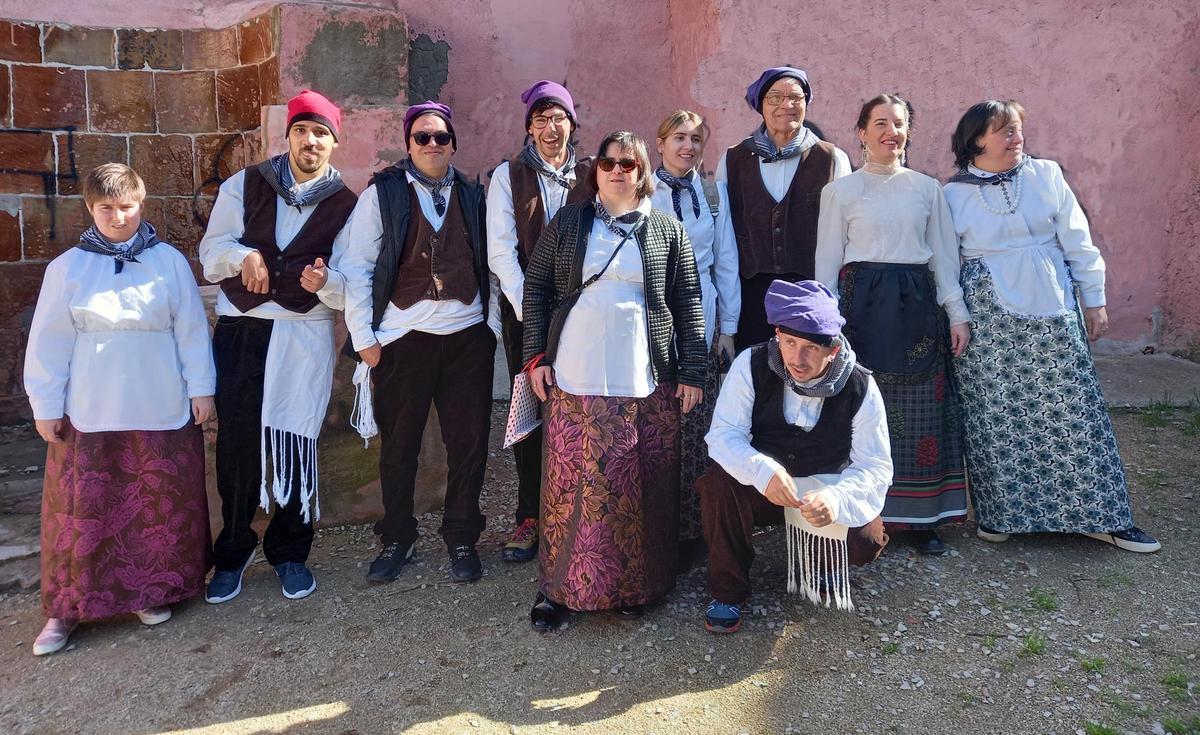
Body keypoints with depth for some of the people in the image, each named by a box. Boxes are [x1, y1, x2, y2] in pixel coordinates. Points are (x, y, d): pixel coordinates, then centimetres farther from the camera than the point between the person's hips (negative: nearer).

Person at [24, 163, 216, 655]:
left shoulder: (169, 262, -1)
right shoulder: (67, 268, 0)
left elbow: (192, 331, 2)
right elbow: (49, 343, 3)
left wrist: (201, 389, 1)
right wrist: (45, 406, 2)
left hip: (162, 411, 0)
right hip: (88, 414, 0)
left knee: (161, 505, 8)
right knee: (83, 510, 5)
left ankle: (152, 591, 26)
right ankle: (67, 608, 19)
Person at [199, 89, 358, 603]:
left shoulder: (345, 205, 3)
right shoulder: (244, 185, 7)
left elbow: (349, 288, -1)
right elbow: (211, 252, 5)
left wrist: (324, 281, -23)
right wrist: (242, 255, -16)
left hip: (305, 335, -1)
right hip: (240, 330, 1)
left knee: (295, 445, 1)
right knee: (237, 447, 1)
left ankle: (290, 553, 20)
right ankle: (233, 553, 20)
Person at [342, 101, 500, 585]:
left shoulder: (472, 195, 10)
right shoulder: (383, 193, 1)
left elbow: (489, 264, 11)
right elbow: (358, 267, -1)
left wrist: (492, 325, 5)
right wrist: (364, 337, -5)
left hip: (468, 337, 2)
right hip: (403, 339, -2)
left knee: (469, 443, 5)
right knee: (398, 445, 7)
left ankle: (461, 539, 21)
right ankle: (397, 540, 24)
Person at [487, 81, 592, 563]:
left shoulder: (589, 175, 8)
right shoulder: (509, 175, 4)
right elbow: (501, 251, -3)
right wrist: (530, 308, -11)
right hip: (525, 311, -1)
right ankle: (531, 517, 11)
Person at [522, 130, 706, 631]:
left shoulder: (667, 230, 7)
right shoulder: (567, 223, 8)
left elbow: (688, 304, 6)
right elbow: (536, 288, 9)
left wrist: (692, 372, 1)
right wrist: (536, 355, 1)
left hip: (647, 382, 0)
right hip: (575, 381, 0)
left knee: (640, 486, 4)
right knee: (571, 481, 3)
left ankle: (634, 586, 20)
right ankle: (558, 587, 16)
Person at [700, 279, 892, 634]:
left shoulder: (860, 388, -16)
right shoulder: (752, 365, -17)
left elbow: (876, 467, -15)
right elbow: (724, 434, -19)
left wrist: (836, 497, -37)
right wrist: (764, 472, -40)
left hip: (828, 489, 0)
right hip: (763, 487, 0)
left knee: (866, 541, -25)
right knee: (718, 484, -30)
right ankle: (728, 591, -9)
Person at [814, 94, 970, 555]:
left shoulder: (928, 189, 11)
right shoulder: (841, 191, 4)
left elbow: (944, 255, 12)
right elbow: (827, 261, 3)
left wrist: (957, 313, 4)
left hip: (917, 305, 3)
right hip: (863, 304, -2)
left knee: (919, 411, 3)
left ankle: (921, 517, 13)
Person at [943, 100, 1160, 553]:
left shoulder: (1046, 175, 5)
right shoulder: (954, 194, 2)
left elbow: (1077, 240, 6)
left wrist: (1094, 300, 5)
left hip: (1051, 313, 1)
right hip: (988, 319, -1)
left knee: (1071, 411, 3)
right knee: (995, 417, 3)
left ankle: (1096, 515, 14)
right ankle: (1000, 512, 18)